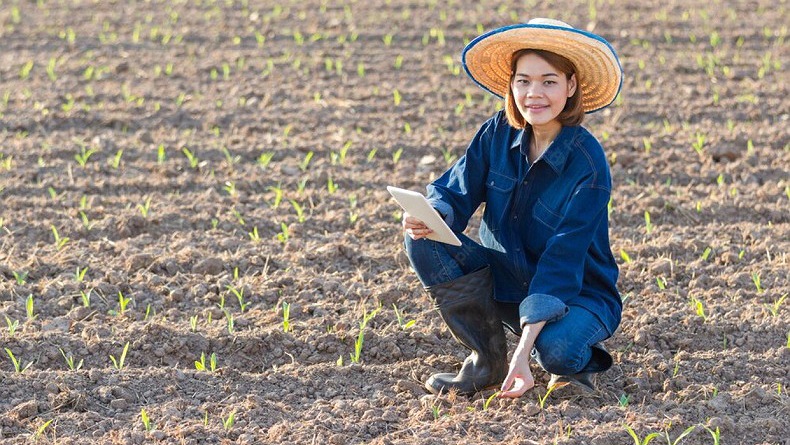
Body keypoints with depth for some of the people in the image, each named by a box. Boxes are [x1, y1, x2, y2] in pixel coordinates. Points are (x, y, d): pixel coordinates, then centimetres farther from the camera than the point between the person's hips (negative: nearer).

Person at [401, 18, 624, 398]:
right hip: (506, 280, 5)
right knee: (424, 242, -18)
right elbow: (457, 192, -6)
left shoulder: (587, 165, -23)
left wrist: (524, 351, -34)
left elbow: (561, 262, -27)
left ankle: (581, 356, 2)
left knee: (555, 349, -38)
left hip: (578, 293, -5)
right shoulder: (497, 134, -7)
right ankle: (487, 361, -7)